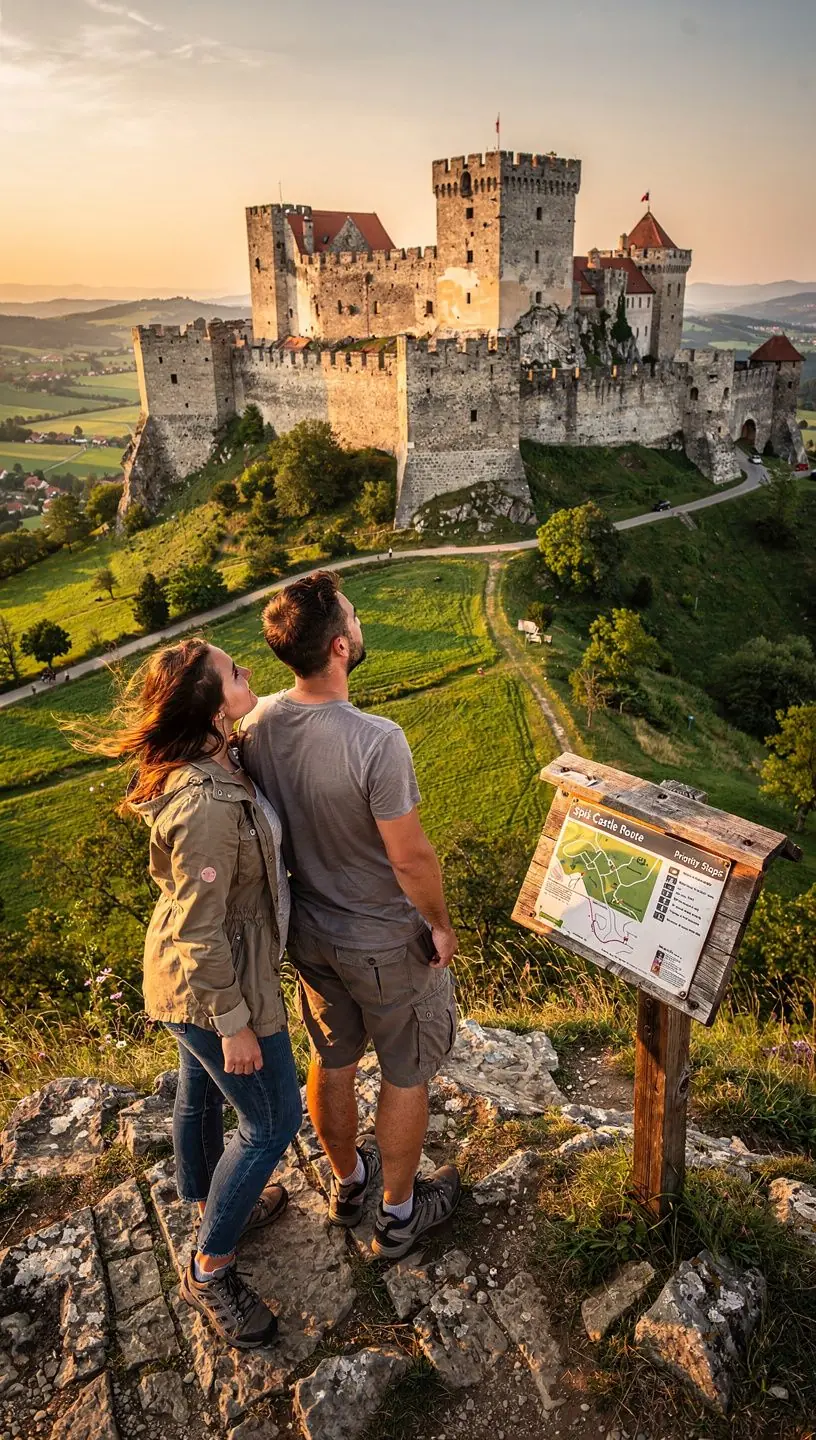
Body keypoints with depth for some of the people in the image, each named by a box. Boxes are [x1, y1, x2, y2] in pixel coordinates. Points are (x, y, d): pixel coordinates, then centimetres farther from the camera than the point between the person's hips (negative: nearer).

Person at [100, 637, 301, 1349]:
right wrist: (234, 1024, -18)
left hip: (186, 977, 9)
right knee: (273, 1120, 9)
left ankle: (211, 1205, 53)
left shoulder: (212, 765, -7)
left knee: (201, 1094, 28)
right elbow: (202, 930, -28)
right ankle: (209, 1269, 28)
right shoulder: (206, 806, -36)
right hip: (215, 986, -9)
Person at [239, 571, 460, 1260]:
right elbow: (410, 855, -25)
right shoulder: (376, 741, -33)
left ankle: (347, 1182, 50)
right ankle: (398, 1214, 39)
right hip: (387, 942, -6)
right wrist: (441, 922, -7)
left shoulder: (256, 724, -12)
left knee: (332, 1060, 26)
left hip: (308, 930, 6)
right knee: (406, 1075, 18)